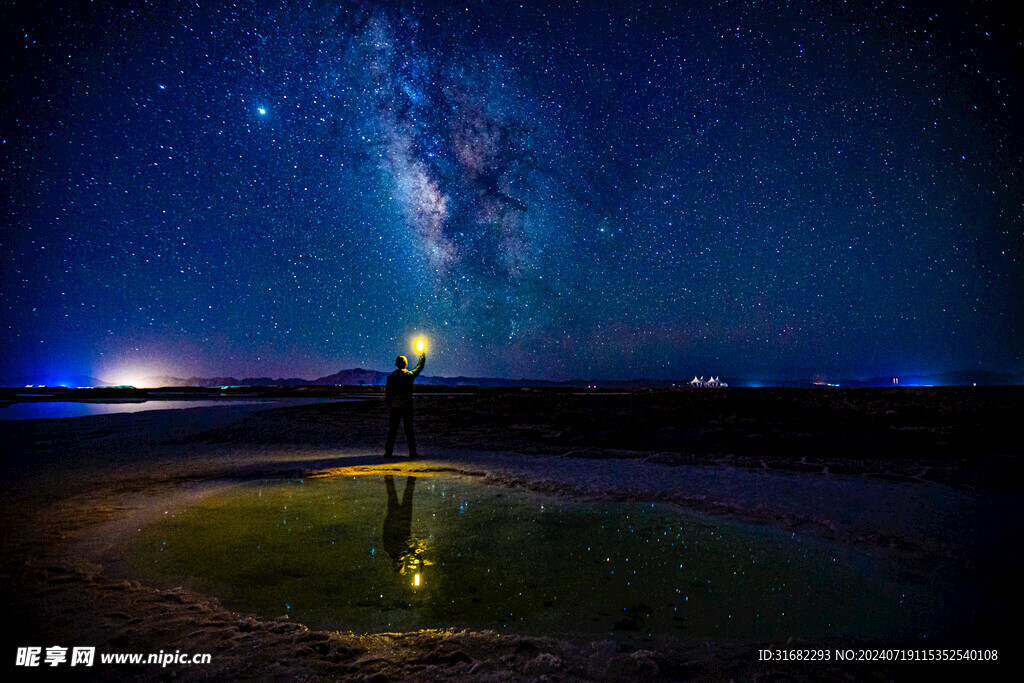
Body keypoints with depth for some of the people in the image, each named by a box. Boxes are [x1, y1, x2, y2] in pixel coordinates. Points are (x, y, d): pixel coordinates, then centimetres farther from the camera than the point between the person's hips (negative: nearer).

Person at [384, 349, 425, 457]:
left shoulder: (391, 377, -3)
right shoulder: (410, 375, -2)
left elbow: (387, 393, 0)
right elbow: (420, 367, 15)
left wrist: (387, 404, 10)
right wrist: (423, 354, 28)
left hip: (394, 407, 0)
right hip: (407, 407, 0)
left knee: (392, 430, 5)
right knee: (409, 430, 5)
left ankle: (388, 452, 3)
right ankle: (412, 452, 5)